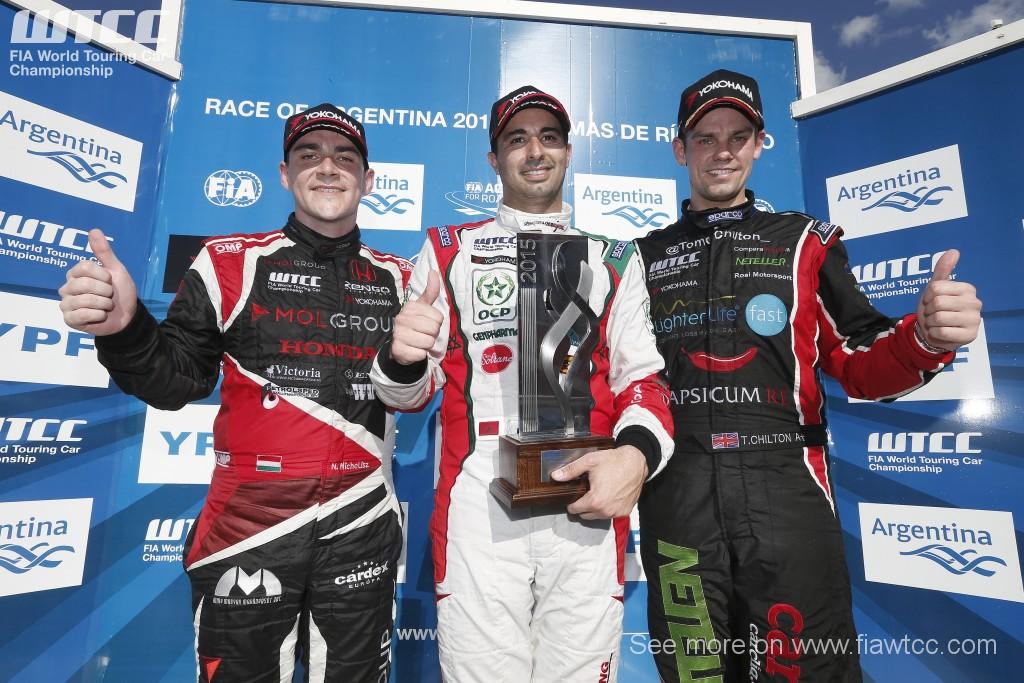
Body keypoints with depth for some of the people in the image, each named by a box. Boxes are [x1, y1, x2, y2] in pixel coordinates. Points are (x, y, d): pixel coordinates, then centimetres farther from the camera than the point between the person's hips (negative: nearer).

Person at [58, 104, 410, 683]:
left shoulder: (399, 280, 4)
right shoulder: (230, 262, -1)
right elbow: (176, 381, 0)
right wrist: (125, 329, -17)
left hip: (360, 527, 2)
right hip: (247, 527, -1)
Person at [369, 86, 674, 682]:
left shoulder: (615, 260, 15)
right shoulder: (449, 250, 12)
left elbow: (642, 377, 9)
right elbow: (409, 392, 10)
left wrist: (637, 453, -12)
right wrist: (402, 359, -14)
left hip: (591, 504, 1)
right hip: (478, 506, 0)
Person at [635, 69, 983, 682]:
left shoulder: (805, 243, 12)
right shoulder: (644, 257, 12)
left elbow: (861, 367, 7)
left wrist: (925, 337, -13)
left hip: (787, 487, 0)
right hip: (676, 494, 1)